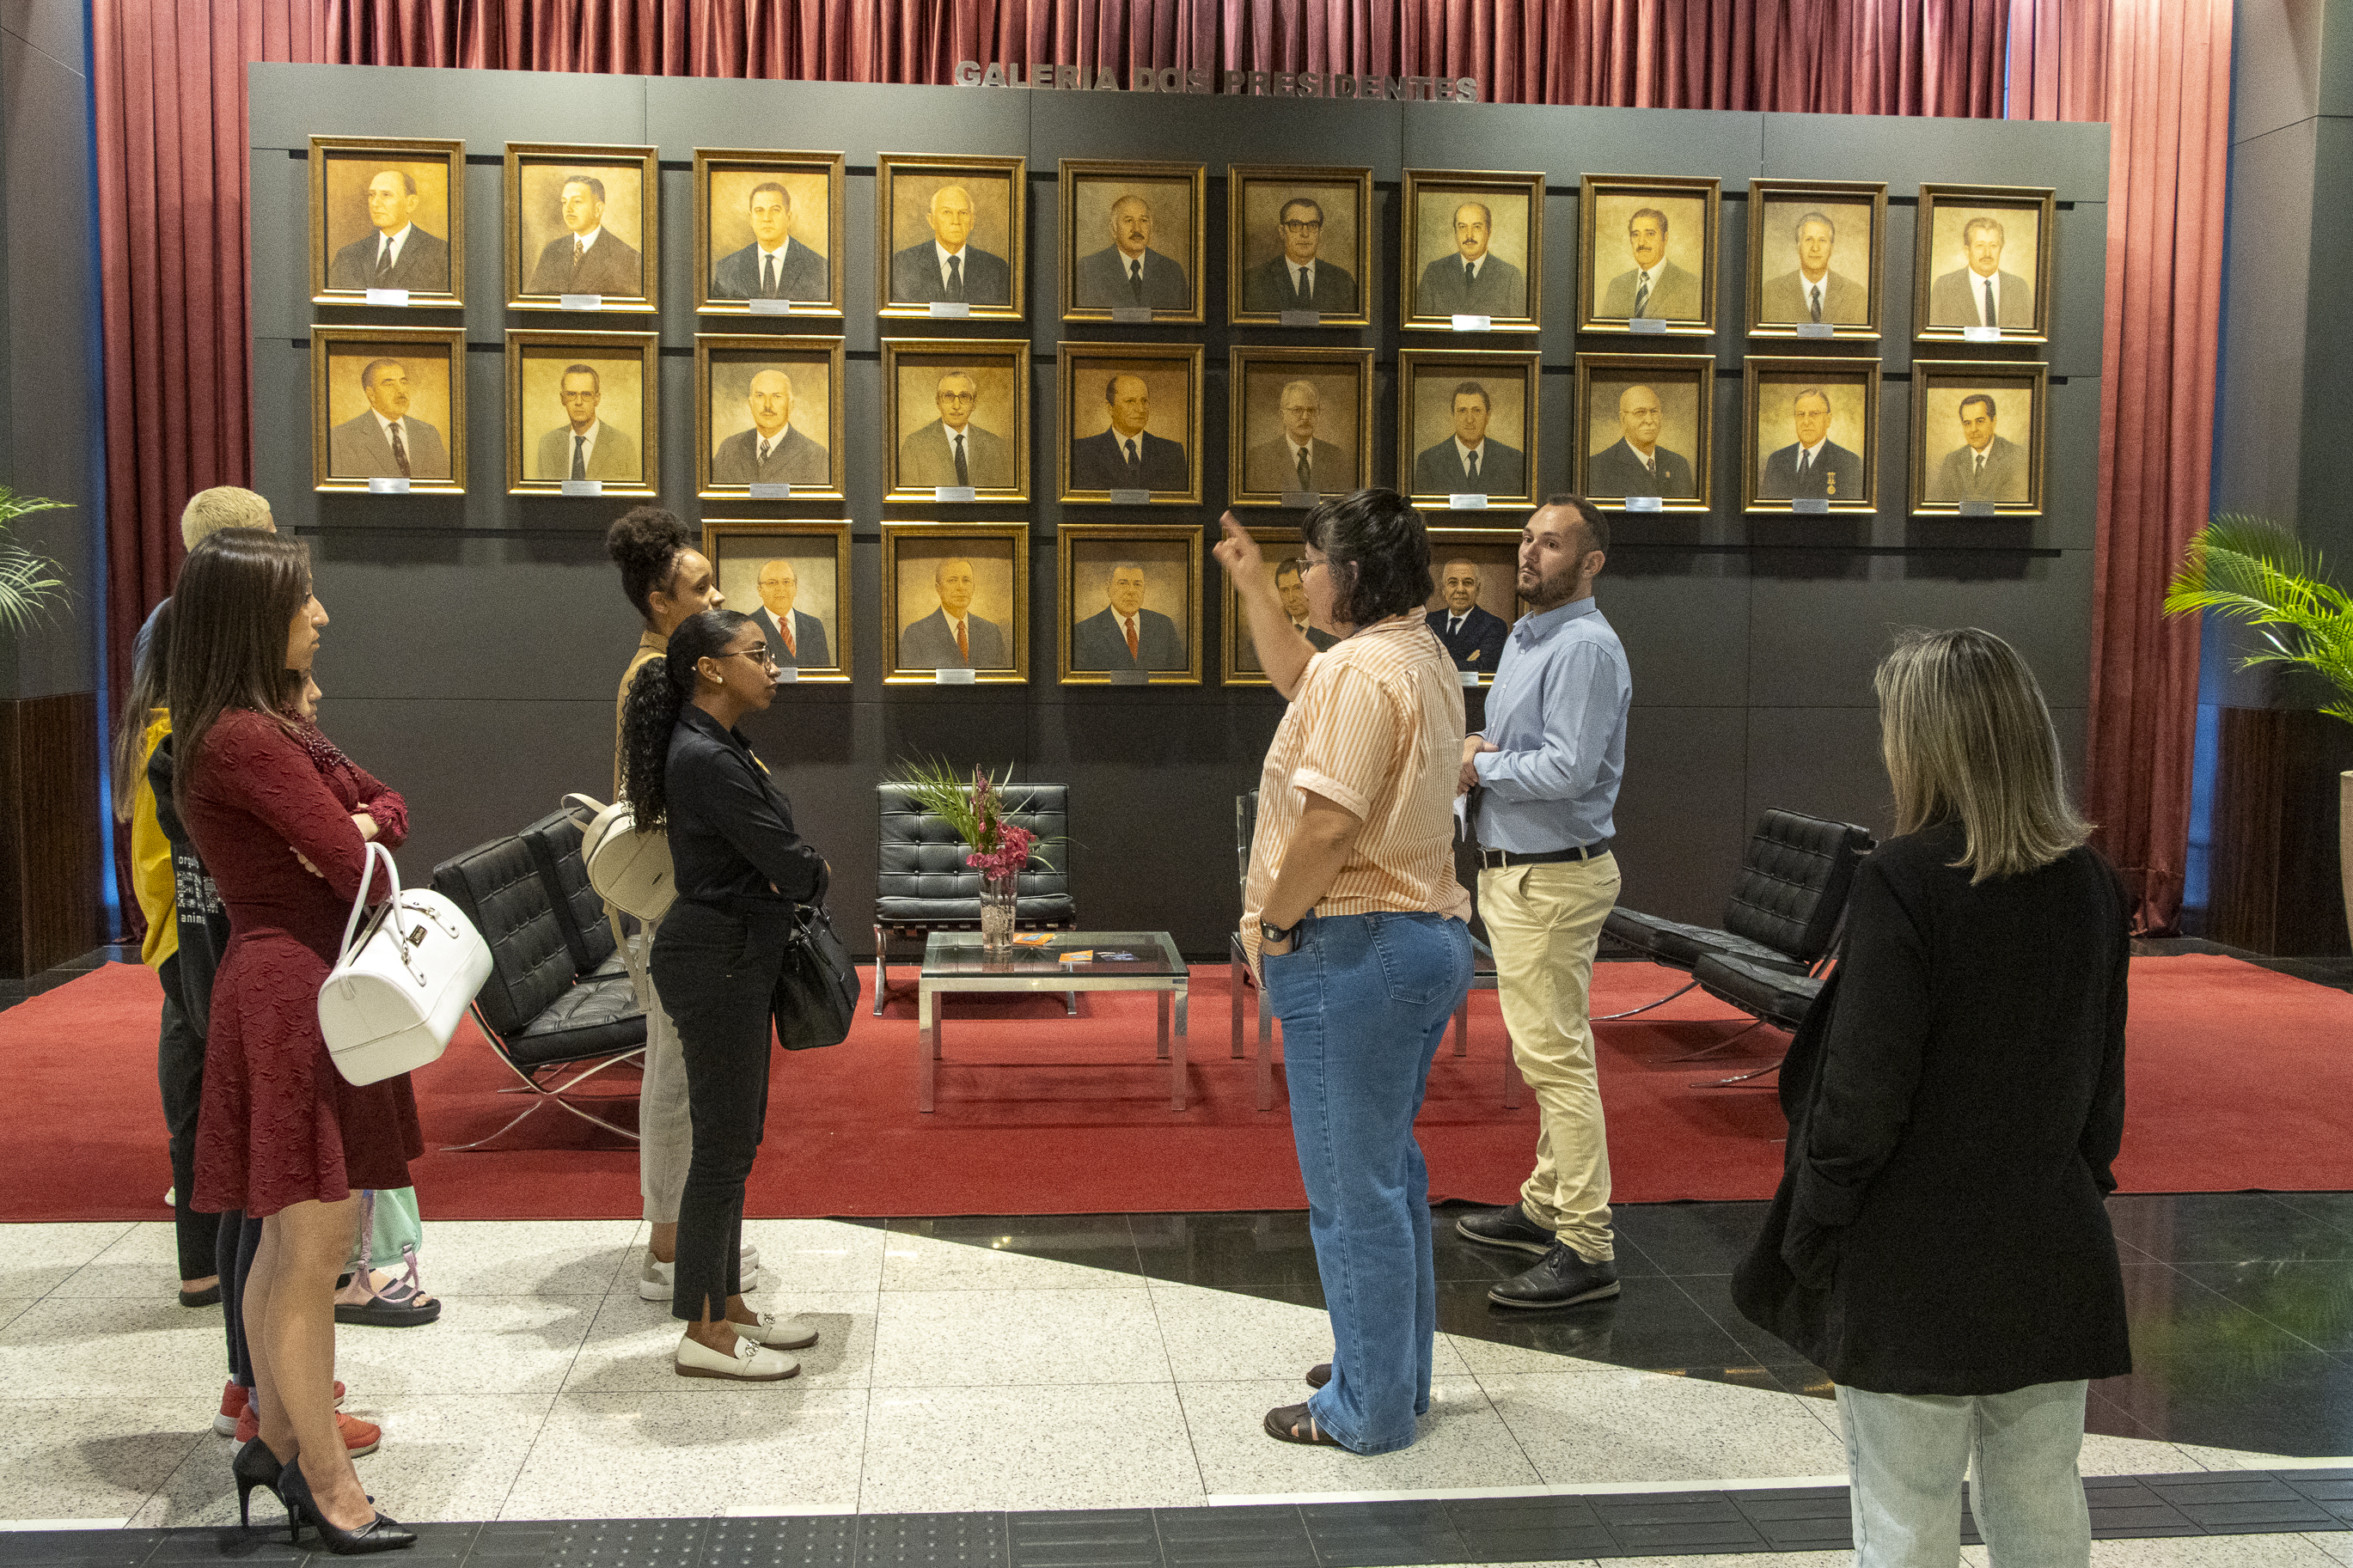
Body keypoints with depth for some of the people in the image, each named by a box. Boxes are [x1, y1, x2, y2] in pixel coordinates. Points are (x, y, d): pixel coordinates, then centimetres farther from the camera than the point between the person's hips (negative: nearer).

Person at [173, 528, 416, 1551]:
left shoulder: (265, 730, 16)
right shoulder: (247, 740, -17)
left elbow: (386, 810, 13)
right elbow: (361, 874, -18)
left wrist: (359, 826, -9)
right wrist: (355, 840, 4)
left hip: (305, 990, 11)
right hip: (291, 993, -11)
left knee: (295, 1239, 18)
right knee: (313, 1247, -2)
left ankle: (277, 1444, 31)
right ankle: (328, 1485, 9)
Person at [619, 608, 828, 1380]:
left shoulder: (716, 746, 11)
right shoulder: (706, 758, -21)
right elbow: (790, 865, -20)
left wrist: (791, 878, -1)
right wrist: (816, 874, 0)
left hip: (735, 957, 10)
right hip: (717, 961, -10)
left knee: (734, 1136, 17)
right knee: (724, 1142, -2)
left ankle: (726, 1304, 28)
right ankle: (702, 1337, 8)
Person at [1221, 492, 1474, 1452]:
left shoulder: (1363, 670, -20)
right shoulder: (1422, 659, 13)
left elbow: (1327, 824, -27)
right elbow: (1298, 679, 31)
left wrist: (1275, 921, -13)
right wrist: (1250, 587, 32)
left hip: (1354, 949, -11)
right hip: (1429, 940, 11)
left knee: (1353, 1188, 0)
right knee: (1390, 1168, 20)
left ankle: (1368, 1410, 11)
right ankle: (1397, 1369, 33)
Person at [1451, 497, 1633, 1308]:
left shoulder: (1586, 648, -17)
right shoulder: (1523, 637, 15)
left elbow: (1567, 770, -26)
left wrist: (1481, 766, -12)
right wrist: (1480, 753, 0)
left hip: (1551, 879, -11)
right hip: (1510, 870, 11)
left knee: (1556, 1058, -8)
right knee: (1550, 1051, 20)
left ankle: (1586, 1250, -3)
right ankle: (1546, 1205, 33)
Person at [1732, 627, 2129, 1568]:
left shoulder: (1902, 882, -18)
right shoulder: (2091, 885, 1)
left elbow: (1864, 1092, -18)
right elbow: (2104, 1081, 9)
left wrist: (1809, 1228, -6)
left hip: (1915, 1267, -6)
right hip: (2053, 1262, 6)